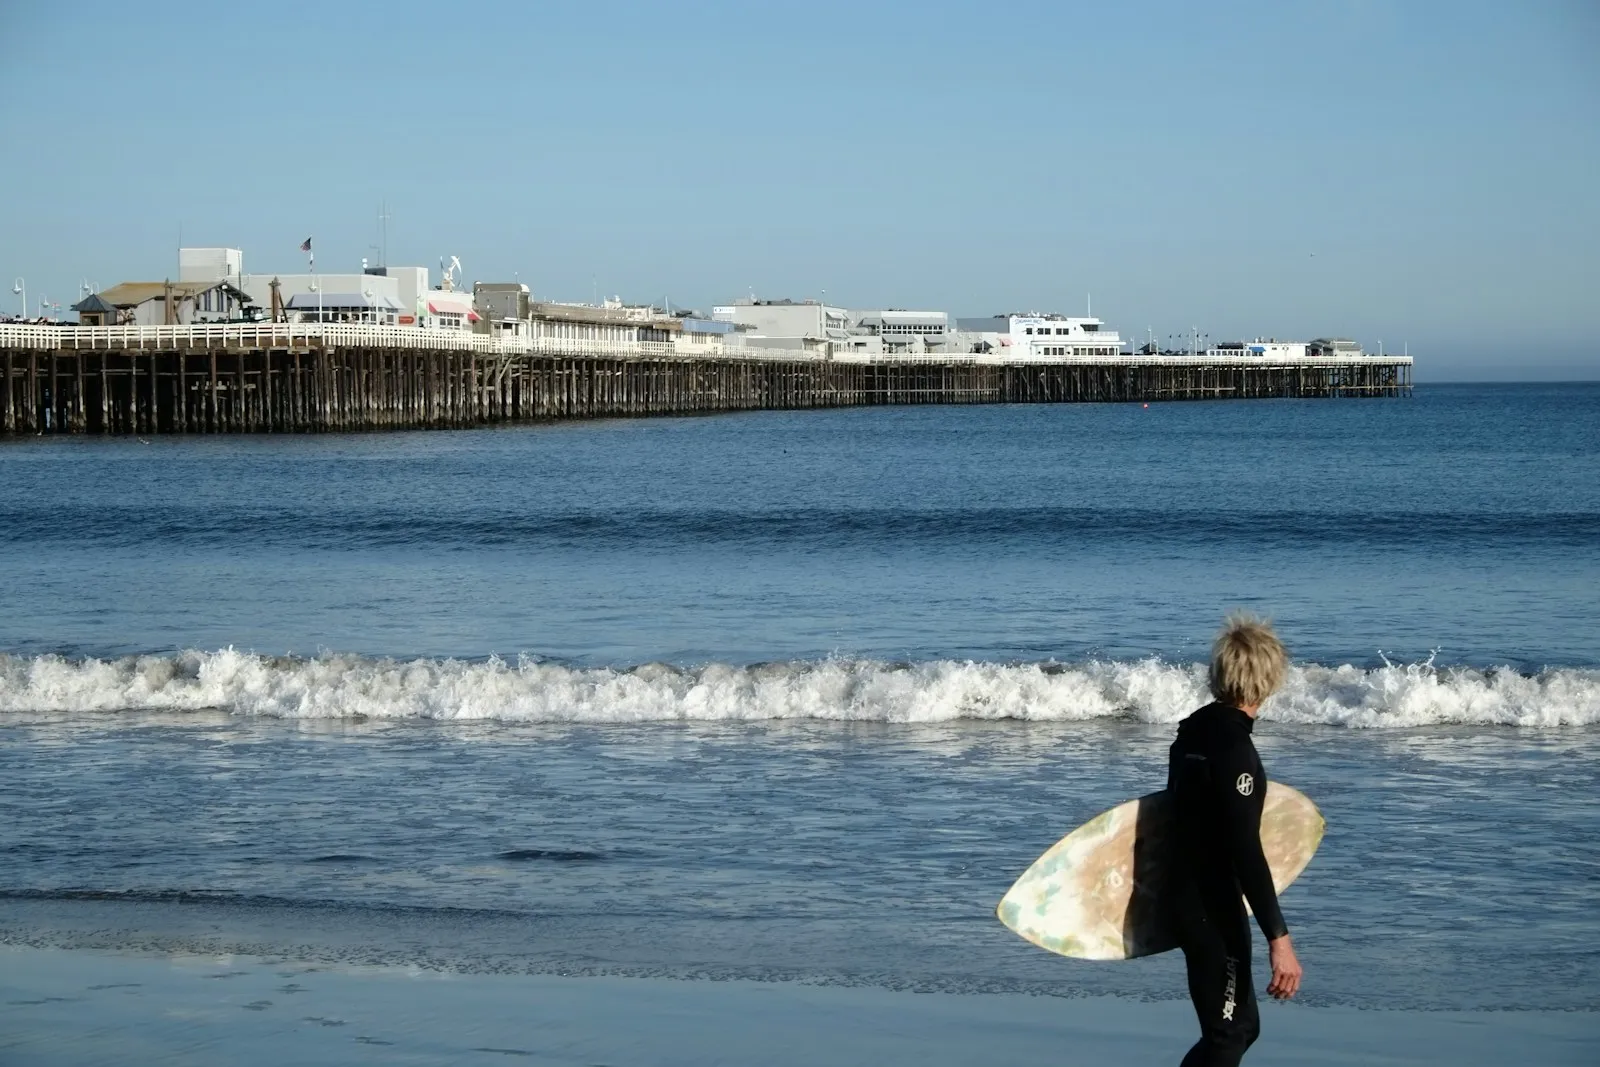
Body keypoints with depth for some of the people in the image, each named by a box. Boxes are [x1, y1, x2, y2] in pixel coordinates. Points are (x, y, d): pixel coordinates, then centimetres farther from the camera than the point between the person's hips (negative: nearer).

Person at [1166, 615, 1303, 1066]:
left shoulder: (1194, 730, 6)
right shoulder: (1232, 746, -21)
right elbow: (1245, 849, -26)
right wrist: (1278, 937, -28)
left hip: (1188, 900, 9)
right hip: (1212, 910, -9)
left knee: (1241, 1026, 17)